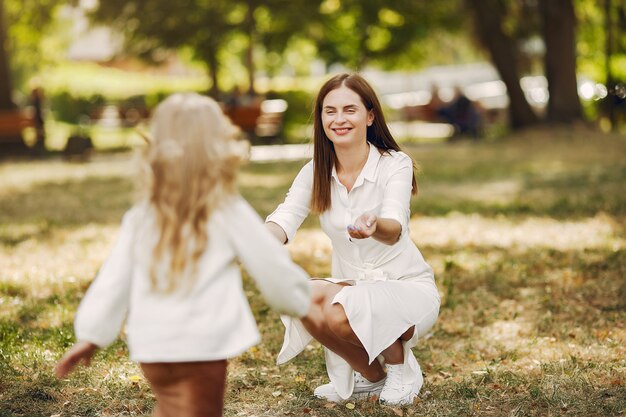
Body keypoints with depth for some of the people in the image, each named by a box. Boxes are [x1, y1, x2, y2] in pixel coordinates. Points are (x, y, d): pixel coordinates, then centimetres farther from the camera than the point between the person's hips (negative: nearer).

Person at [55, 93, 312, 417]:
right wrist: (300, 300, 20)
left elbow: (114, 279, 5)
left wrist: (90, 336, 13)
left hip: (151, 346, 5)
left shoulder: (141, 217, 3)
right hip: (203, 346, -4)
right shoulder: (230, 213, -7)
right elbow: (272, 266, 1)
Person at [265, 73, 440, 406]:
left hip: (407, 287, -5)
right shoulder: (316, 172, -2)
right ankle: (370, 377, 1)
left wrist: (373, 226, -58)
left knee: (341, 313, -34)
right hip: (351, 287, 5)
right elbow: (285, 219, -15)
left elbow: (395, 229, -33)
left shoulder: (395, 164, -15)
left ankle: (401, 366, 0)